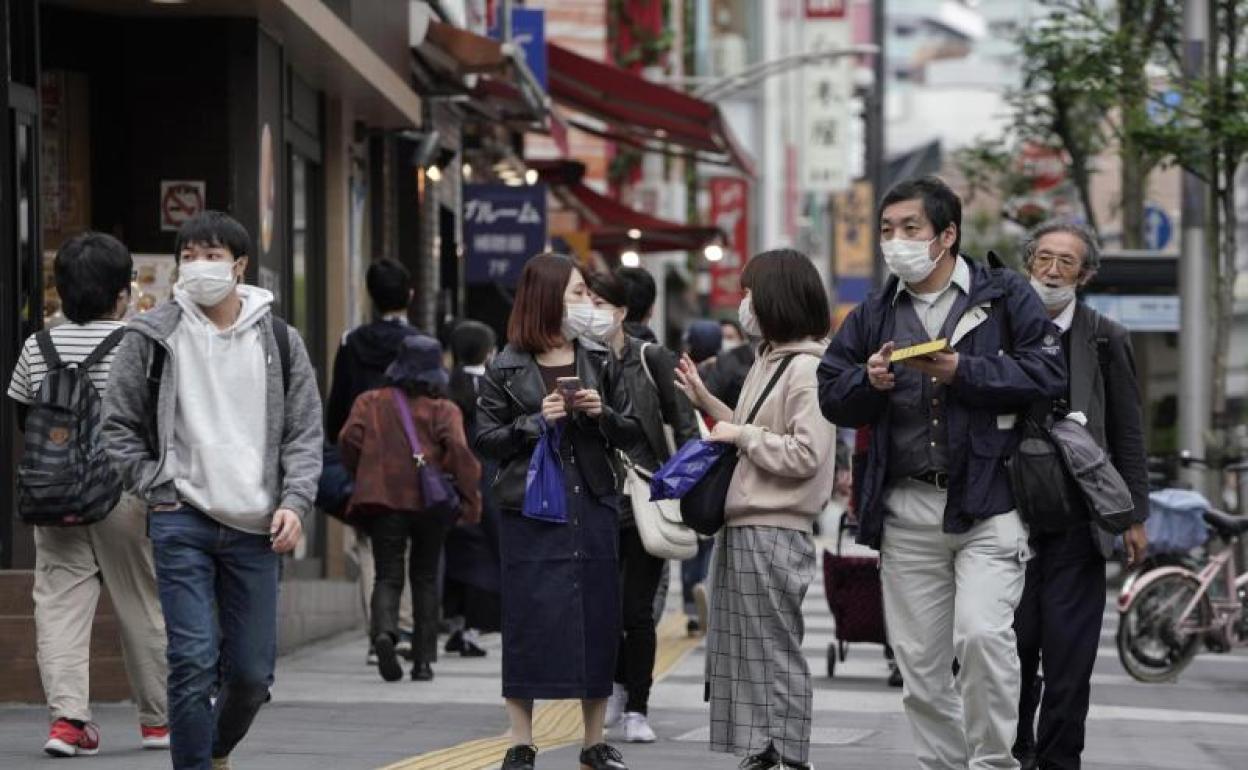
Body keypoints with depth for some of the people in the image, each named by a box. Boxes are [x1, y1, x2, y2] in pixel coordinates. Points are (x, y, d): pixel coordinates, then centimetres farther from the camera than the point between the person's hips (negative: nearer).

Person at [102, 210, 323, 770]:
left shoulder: (278, 341, 7)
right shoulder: (152, 337, 1)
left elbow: (305, 432, 8)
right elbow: (117, 424, 7)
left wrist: (294, 502, -5)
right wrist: (156, 488, -3)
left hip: (256, 529, 2)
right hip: (182, 522, -2)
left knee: (252, 671, 6)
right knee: (194, 661, -12)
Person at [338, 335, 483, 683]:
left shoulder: (370, 402, 9)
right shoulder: (443, 409, 4)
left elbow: (350, 439, -2)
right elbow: (457, 448, -10)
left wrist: (362, 477, 14)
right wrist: (471, 498, -7)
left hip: (382, 498, 0)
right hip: (431, 501, 0)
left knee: (388, 575, 0)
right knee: (425, 577, 13)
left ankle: (384, 630, -31)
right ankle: (423, 660, 11)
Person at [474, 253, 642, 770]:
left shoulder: (599, 363, 9)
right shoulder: (506, 370, -1)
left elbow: (632, 434, 11)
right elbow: (485, 440, 0)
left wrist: (603, 413, -8)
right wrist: (536, 421, -13)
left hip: (593, 508, 3)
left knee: (597, 620, 5)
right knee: (529, 621, -2)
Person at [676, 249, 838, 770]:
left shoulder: (807, 369, -13)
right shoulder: (769, 362, 16)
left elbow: (804, 453, -20)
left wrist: (740, 435, -14)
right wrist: (707, 403, 17)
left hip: (774, 532, -10)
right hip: (742, 528, 10)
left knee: (774, 650, -4)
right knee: (743, 649, 12)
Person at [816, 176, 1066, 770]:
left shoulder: (1005, 297, 2)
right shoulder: (873, 316, 15)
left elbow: (1048, 371, -9)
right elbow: (831, 396, 14)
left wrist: (962, 372, -15)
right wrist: (869, 382, -7)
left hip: (988, 502, -5)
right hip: (906, 510, 5)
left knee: (982, 632, -20)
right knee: (919, 657, 7)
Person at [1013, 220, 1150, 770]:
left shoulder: (1106, 340, 6)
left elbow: (1127, 435, 8)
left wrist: (1135, 517, 4)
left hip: (1077, 521, 0)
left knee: (1069, 653, 0)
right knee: (1012, 644, 2)